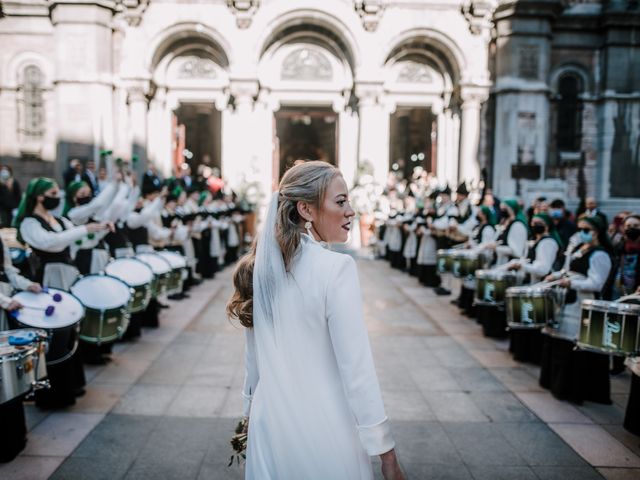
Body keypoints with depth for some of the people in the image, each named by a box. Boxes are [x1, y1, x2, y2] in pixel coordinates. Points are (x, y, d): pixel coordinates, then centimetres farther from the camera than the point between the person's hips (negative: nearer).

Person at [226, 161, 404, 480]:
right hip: (323, 427, -5)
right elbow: (356, 367, -20)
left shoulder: (259, 266, -1)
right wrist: (386, 453, -13)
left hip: (270, 422, 6)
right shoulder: (336, 267, -20)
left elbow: (253, 355, 7)